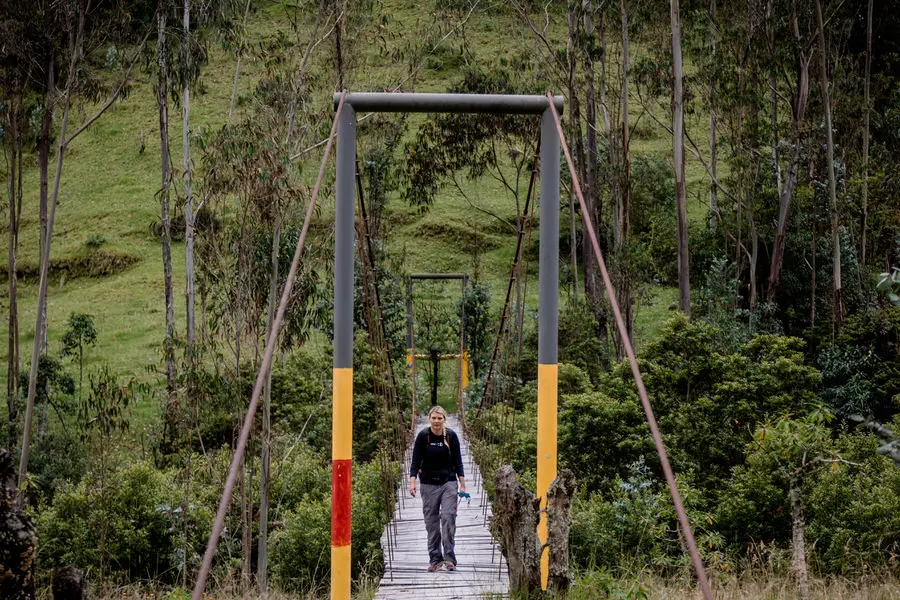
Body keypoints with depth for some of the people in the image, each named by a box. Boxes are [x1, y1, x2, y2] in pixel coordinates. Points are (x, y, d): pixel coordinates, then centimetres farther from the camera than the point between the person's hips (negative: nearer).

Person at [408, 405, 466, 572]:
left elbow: (457, 461, 5)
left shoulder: (451, 436, -1)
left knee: (448, 517, -11)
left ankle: (449, 558, -10)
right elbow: (416, 460, -4)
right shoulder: (423, 436, -4)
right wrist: (412, 481, -15)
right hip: (429, 484, 0)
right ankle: (435, 559, 8)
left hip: (449, 483, 0)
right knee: (431, 521, 1)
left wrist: (462, 483, 3)